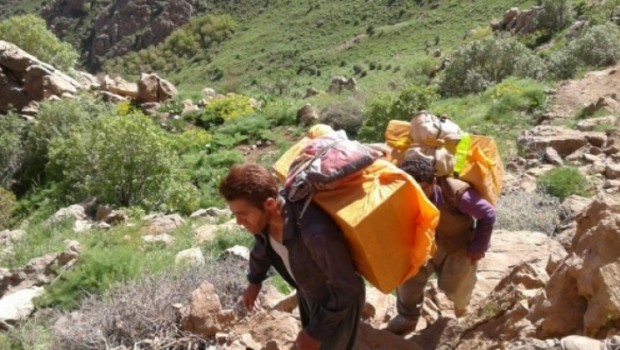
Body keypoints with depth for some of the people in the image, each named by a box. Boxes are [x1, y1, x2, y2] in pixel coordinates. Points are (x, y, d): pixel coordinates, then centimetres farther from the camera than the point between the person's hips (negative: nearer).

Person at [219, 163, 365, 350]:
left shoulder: (317, 233, -45)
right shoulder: (263, 218, -22)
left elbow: (347, 289, -29)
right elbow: (262, 245, 5)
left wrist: (316, 331, -21)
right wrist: (254, 280, 20)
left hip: (340, 300, -6)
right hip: (308, 293, 6)